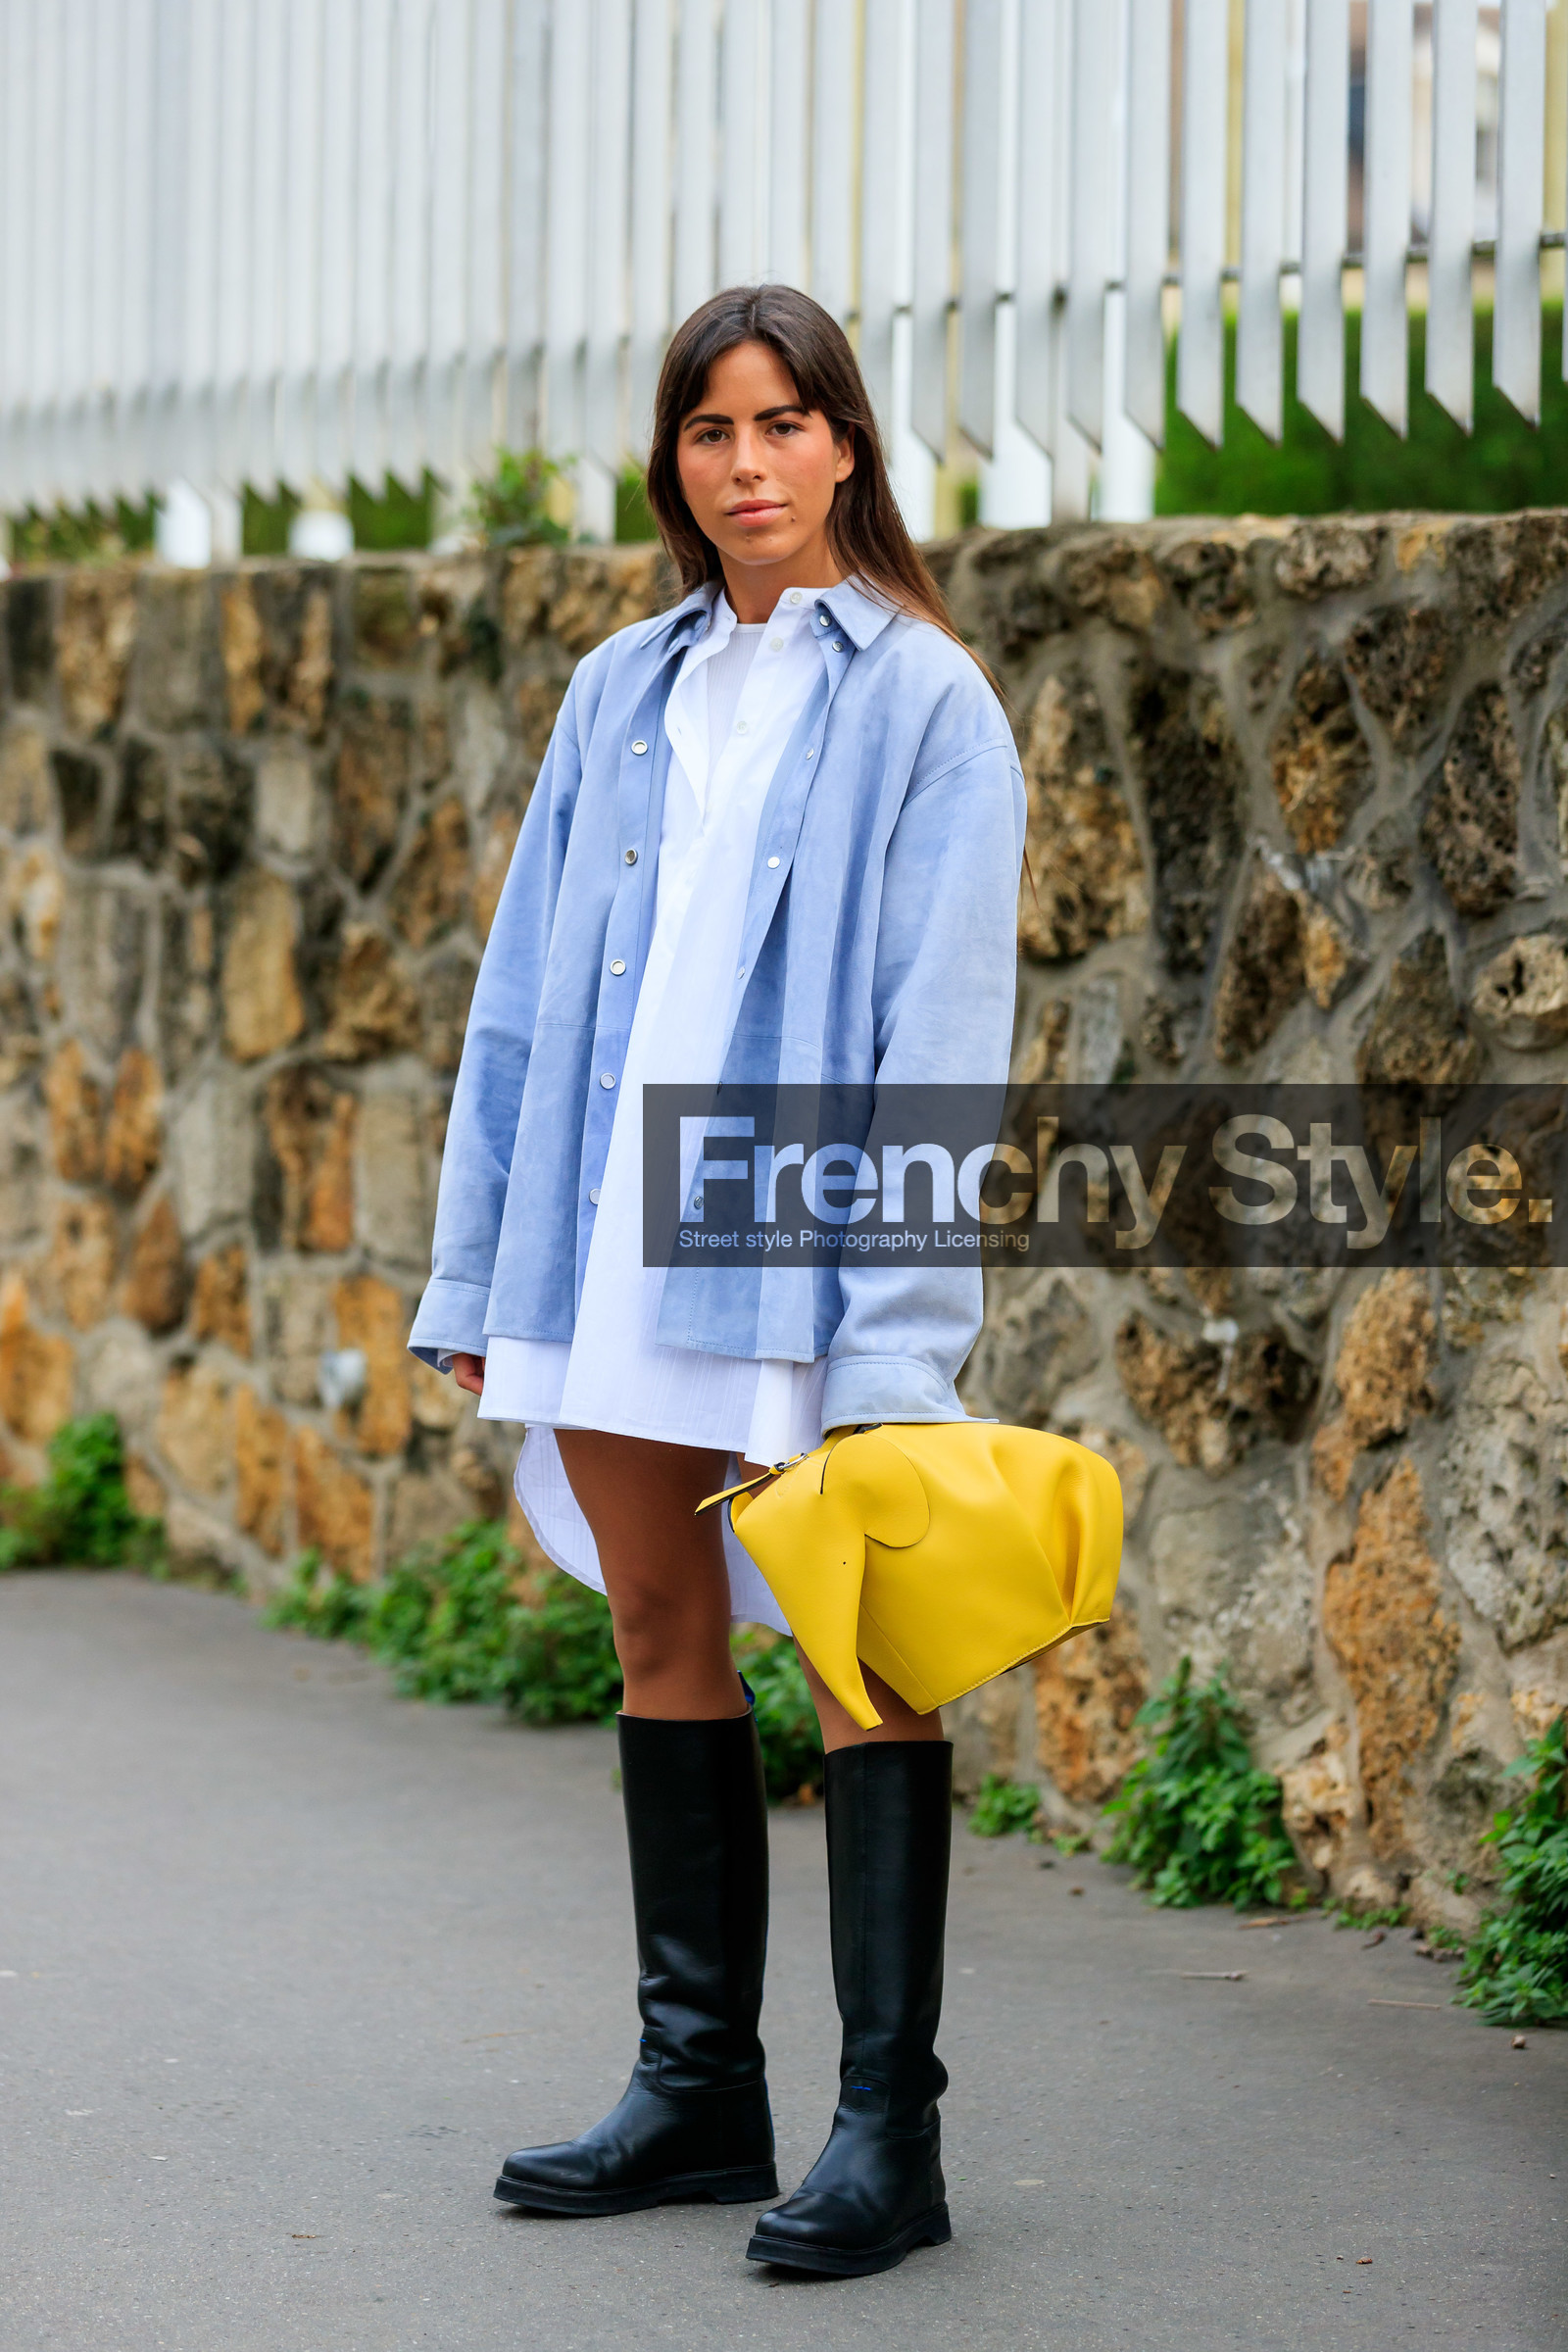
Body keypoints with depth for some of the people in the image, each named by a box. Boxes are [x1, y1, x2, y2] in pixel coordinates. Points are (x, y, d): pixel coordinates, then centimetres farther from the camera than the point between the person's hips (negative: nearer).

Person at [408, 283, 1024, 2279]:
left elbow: (940, 1025, -8)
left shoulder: (922, 702, -2)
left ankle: (888, 2128, 0)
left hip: (807, 1250, -5)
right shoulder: (620, 694, 13)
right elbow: (524, 990, 15)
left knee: (863, 1644, -3)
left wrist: (899, 1320, -16)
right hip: (616, 1248, 6)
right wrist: (481, 1263, 10)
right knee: (662, 1630, 10)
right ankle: (698, 2082, 20)